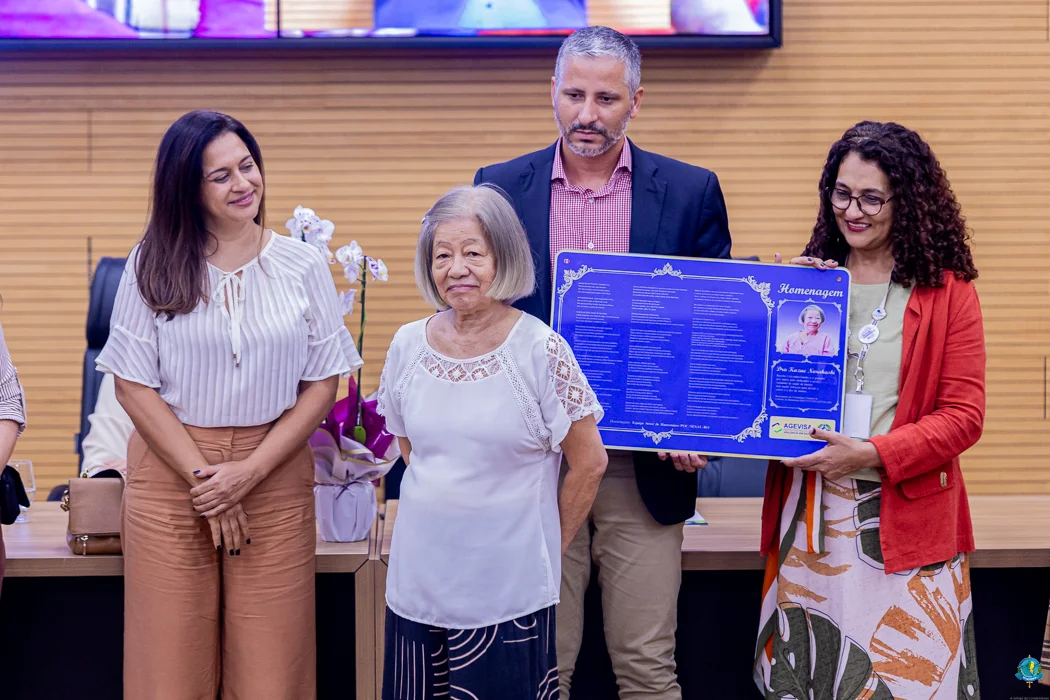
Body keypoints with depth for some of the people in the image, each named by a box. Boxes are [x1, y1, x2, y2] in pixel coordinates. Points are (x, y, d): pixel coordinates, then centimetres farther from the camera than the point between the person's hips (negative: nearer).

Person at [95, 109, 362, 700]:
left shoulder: (303, 266, 3)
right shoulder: (153, 265, 1)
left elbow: (322, 384, 1)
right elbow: (133, 385, -1)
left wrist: (249, 472, -9)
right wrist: (203, 476, -8)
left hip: (274, 477, 1)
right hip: (170, 470, 0)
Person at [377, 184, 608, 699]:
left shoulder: (540, 350, -10)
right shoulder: (408, 345, 3)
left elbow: (588, 464, -3)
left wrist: (548, 546, 4)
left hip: (508, 586, -4)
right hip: (419, 577, 4)